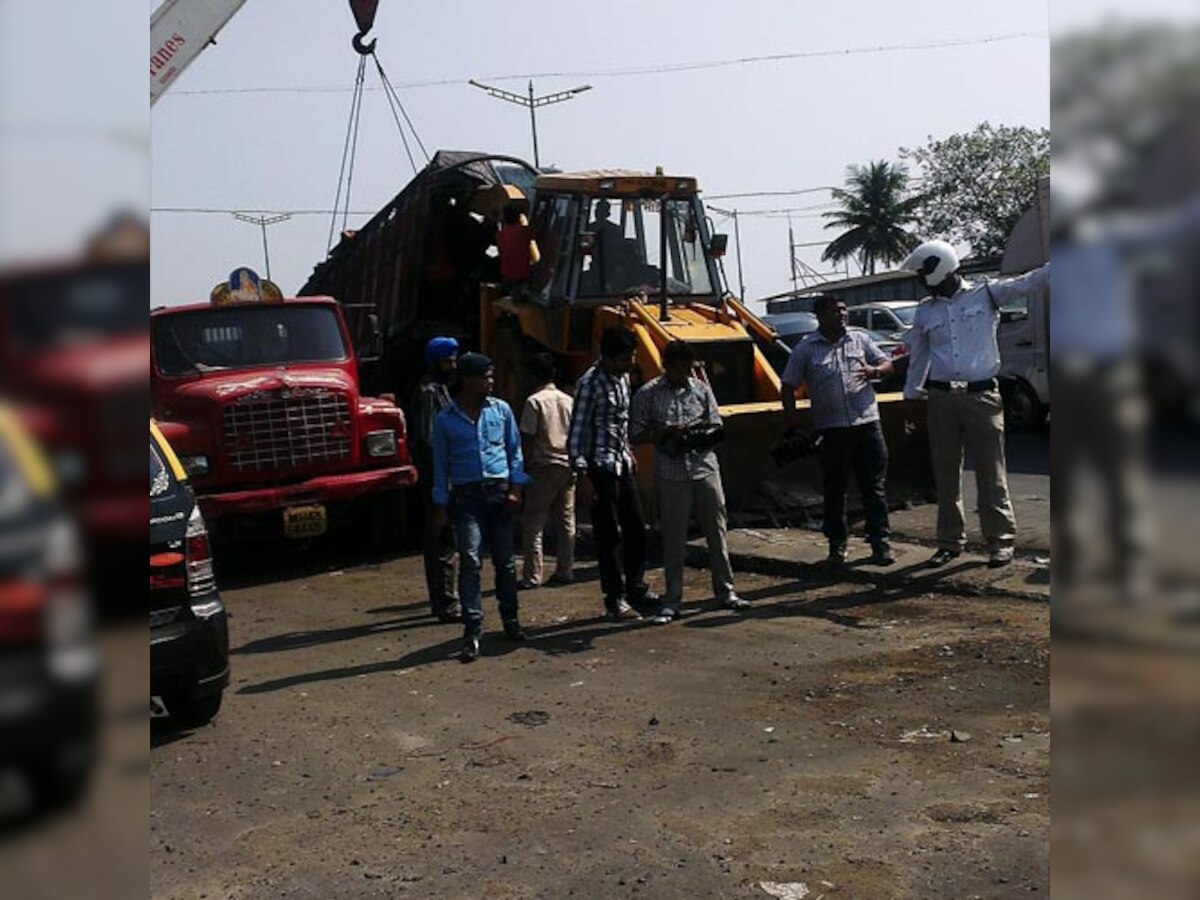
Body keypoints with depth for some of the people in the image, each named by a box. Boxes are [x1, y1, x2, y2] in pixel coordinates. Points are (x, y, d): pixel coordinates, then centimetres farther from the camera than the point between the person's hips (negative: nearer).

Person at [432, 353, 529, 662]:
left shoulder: (501, 410, 7)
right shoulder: (445, 419, 2)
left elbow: (515, 450, 11)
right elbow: (441, 464, 7)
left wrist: (515, 488, 1)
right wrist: (441, 506, 4)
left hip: (500, 492, 2)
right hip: (467, 496, -2)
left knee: (505, 561, 9)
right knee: (470, 561, -12)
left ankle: (510, 620, 25)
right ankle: (472, 631, -10)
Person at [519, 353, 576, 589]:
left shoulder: (535, 401, -8)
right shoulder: (568, 400, 8)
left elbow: (528, 438, -10)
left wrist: (525, 467, -3)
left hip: (544, 466, -5)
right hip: (568, 465, 5)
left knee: (534, 523, -1)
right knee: (566, 521, 11)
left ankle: (532, 576, -4)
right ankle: (565, 571, 14)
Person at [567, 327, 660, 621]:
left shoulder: (623, 378, 9)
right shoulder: (590, 383, -15)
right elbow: (577, 431, -17)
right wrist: (582, 475, -21)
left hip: (622, 464, 8)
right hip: (600, 467, -8)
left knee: (636, 528, 12)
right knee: (609, 534, -2)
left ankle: (636, 590, 23)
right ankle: (615, 599, 7)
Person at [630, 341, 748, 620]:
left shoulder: (702, 389, 7)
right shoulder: (648, 394, -1)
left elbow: (716, 426, 10)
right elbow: (637, 435, -1)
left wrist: (698, 433, -11)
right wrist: (666, 432, -16)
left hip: (705, 468, 3)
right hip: (671, 474, -3)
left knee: (716, 532, 6)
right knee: (674, 538, 1)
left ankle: (725, 591, 17)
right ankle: (672, 600, 10)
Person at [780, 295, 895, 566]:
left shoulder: (860, 339, 10)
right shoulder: (805, 349, 3)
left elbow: (887, 365, 11)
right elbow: (788, 388, 5)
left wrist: (874, 371, -13)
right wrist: (794, 423, -3)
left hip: (866, 423, 2)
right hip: (831, 429, -1)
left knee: (874, 487, 3)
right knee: (834, 490, 7)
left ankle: (880, 543, 9)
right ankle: (837, 545, 18)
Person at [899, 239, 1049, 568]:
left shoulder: (986, 294, 1)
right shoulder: (925, 311, 11)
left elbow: (1028, 283, -10)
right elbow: (917, 361, 16)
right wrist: (911, 399, 16)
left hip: (982, 396, -4)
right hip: (941, 399, 4)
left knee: (990, 472, -1)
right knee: (945, 475, 9)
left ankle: (1000, 541, 7)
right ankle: (950, 541, 19)